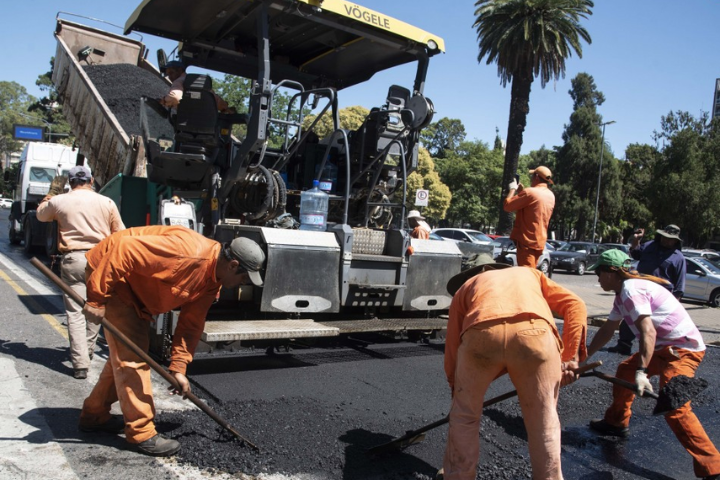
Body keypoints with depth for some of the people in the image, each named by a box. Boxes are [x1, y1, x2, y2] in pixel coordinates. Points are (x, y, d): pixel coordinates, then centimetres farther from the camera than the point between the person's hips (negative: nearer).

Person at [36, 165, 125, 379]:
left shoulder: (59, 201, 2)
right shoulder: (107, 202, 3)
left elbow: (41, 214, 24)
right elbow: (120, 234, 6)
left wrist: (53, 191, 32)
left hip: (73, 259, -1)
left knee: (75, 313, 0)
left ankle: (80, 364, -3)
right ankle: (87, 351, 30)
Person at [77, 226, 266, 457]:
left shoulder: (213, 278, -4)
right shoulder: (188, 252, -34)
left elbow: (191, 324, 2)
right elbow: (123, 250, -35)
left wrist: (178, 368, -2)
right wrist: (97, 299, -30)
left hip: (134, 289, 9)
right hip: (110, 272, -9)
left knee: (125, 351, 17)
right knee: (131, 355, -8)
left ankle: (94, 415, 35)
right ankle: (141, 433, 2)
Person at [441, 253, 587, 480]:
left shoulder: (465, 287, 37)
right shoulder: (530, 273, 40)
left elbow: (452, 344, 30)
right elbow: (575, 305, 24)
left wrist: (455, 384, 41)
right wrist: (570, 357, 20)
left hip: (480, 334, 0)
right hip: (535, 333, 0)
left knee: (464, 416, 25)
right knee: (544, 421, 22)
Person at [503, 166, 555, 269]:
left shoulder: (530, 192, -16)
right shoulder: (551, 196, 11)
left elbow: (507, 205, -13)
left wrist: (513, 189, 1)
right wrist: (521, 190, 16)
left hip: (527, 242, -8)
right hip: (540, 242, 9)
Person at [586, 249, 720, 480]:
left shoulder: (631, 289, -20)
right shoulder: (623, 293, 11)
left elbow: (648, 332, -31)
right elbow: (607, 330, 19)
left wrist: (642, 371, -36)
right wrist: (584, 356, 24)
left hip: (683, 350, -11)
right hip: (664, 348, 11)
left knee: (674, 407, -21)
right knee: (625, 370, 21)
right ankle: (617, 422, 37)